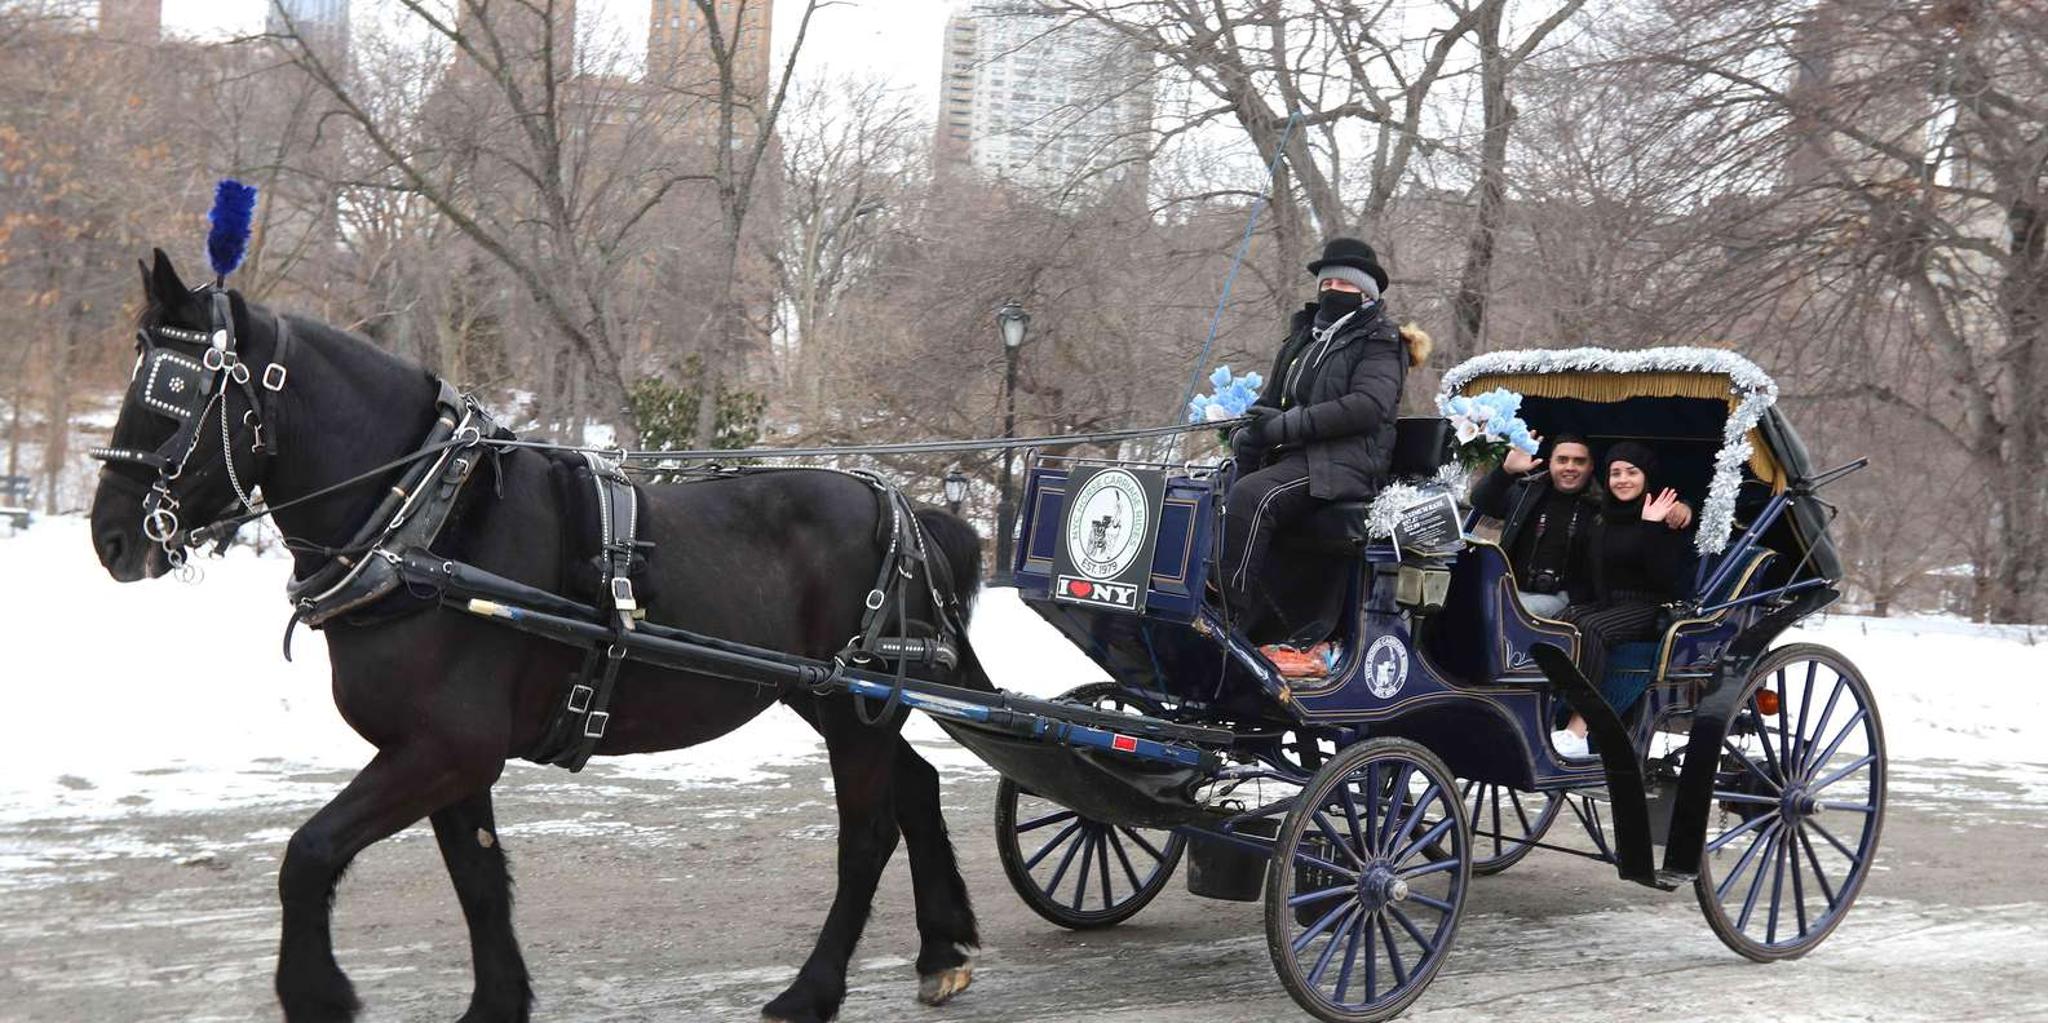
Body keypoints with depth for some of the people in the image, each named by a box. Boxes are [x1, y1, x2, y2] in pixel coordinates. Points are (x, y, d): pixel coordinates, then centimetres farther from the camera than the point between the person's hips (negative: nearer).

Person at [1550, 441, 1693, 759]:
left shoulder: (1666, 519, 0)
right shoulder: (1599, 520, 18)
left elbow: (1664, 577, -13)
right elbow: (1582, 574, 19)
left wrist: (1653, 528, -20)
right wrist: (1578, 604, 0)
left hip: (1645, 607, -5)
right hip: (1600, 603, 5)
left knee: (1592, 628, -34)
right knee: (1562, 624, -28)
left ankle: (1578, 730, -42)